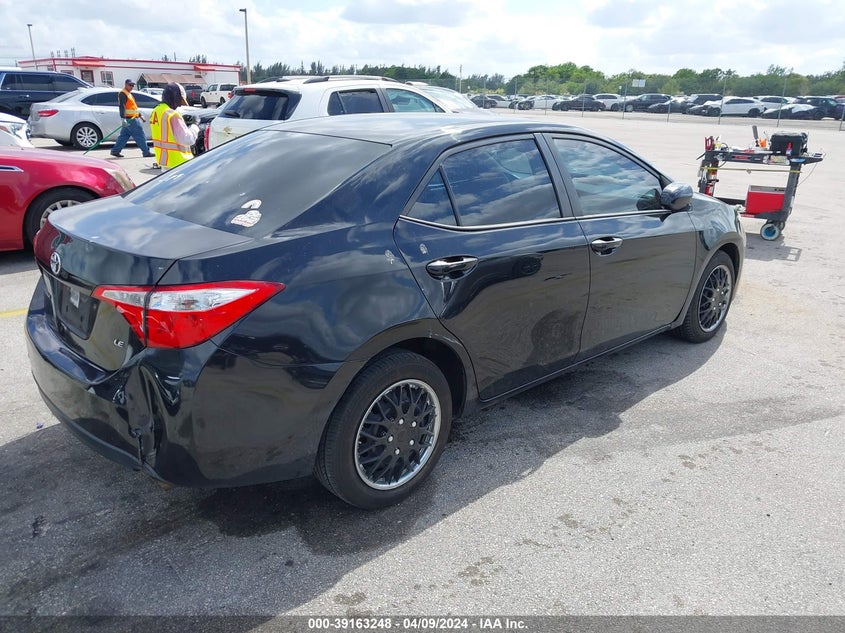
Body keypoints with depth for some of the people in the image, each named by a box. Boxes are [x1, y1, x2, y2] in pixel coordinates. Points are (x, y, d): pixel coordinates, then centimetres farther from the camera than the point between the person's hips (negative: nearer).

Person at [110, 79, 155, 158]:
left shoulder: (129, 94, 21)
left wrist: (140, 115, 28)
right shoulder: (123, 94, -10)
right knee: (140, 136, -6)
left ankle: (115, 151, 14)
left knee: (123, 136, 11)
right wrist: (123, 119, -28)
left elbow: (134, 106, 29)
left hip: (132, 119, 10)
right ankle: (146, 152, -3)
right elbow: (122, 107, -20)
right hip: (130, 120, -10)